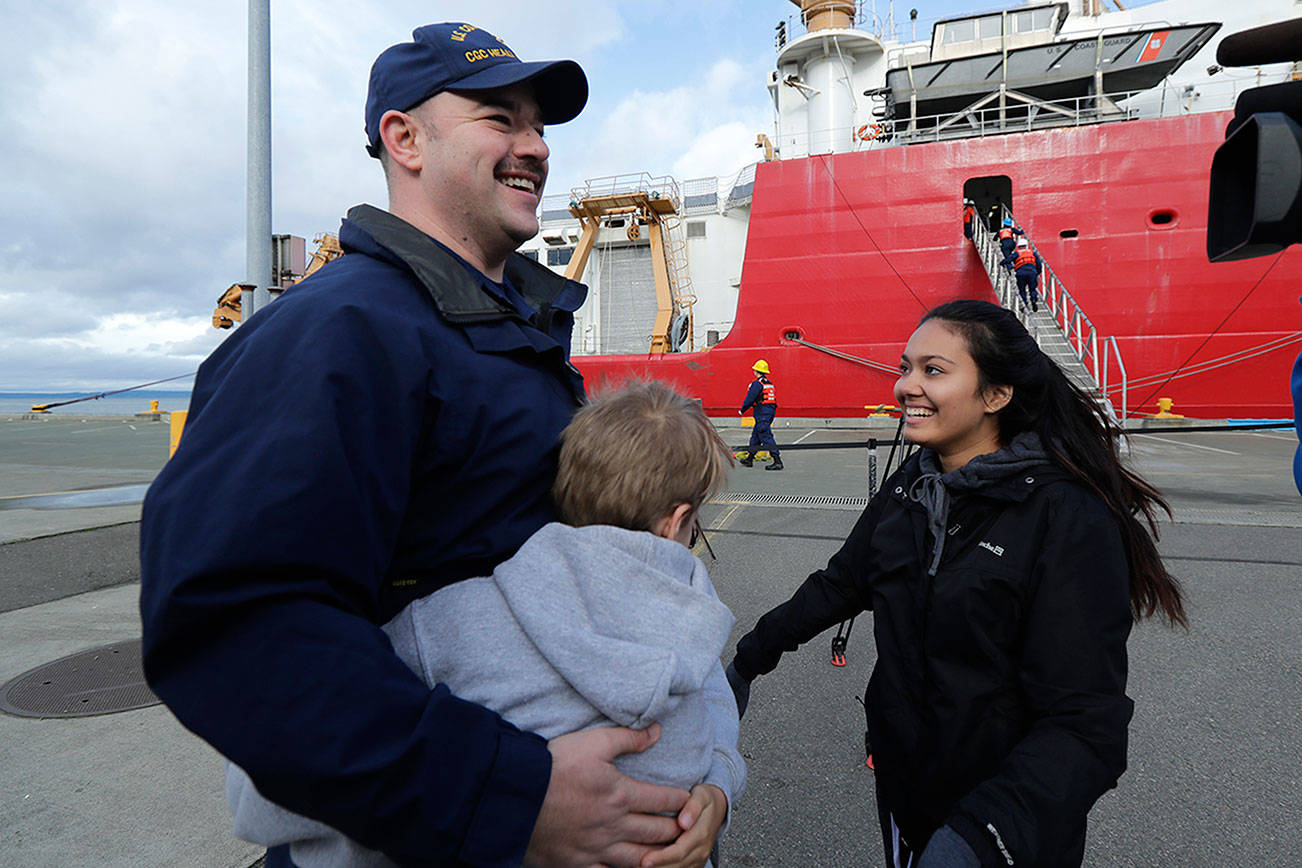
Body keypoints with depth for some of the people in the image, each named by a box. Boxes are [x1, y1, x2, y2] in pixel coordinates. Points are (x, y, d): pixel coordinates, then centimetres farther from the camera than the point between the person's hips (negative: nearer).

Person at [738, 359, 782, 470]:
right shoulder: (769, 383, 16)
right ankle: (749, 459, 25)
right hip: (771, 410, 9)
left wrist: (742, 410, -1)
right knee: (755, 435, 17)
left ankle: (777, 461, -16)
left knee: (766, 437, -10)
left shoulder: (757, 383, -12)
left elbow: (750, 399, -14)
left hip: (762, 412, -9)